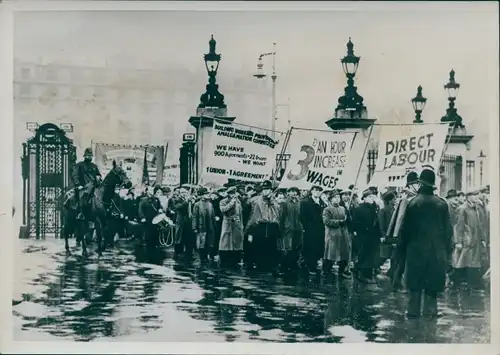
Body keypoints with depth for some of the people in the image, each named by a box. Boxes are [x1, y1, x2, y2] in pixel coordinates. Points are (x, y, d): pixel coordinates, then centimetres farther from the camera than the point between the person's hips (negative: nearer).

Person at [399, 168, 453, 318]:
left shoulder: (414, 202, -9)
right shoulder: (442, 204, -2)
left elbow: (405, 228, -6)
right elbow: (448, 229, 3)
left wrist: (402, 246, 6)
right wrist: (448, 250, 11)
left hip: (416, 250, -2)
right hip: (437, 252, 2)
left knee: (415, 284, 7)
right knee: (432, 286, 8)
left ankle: (413, 312, 10)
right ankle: (430, 312, 11)